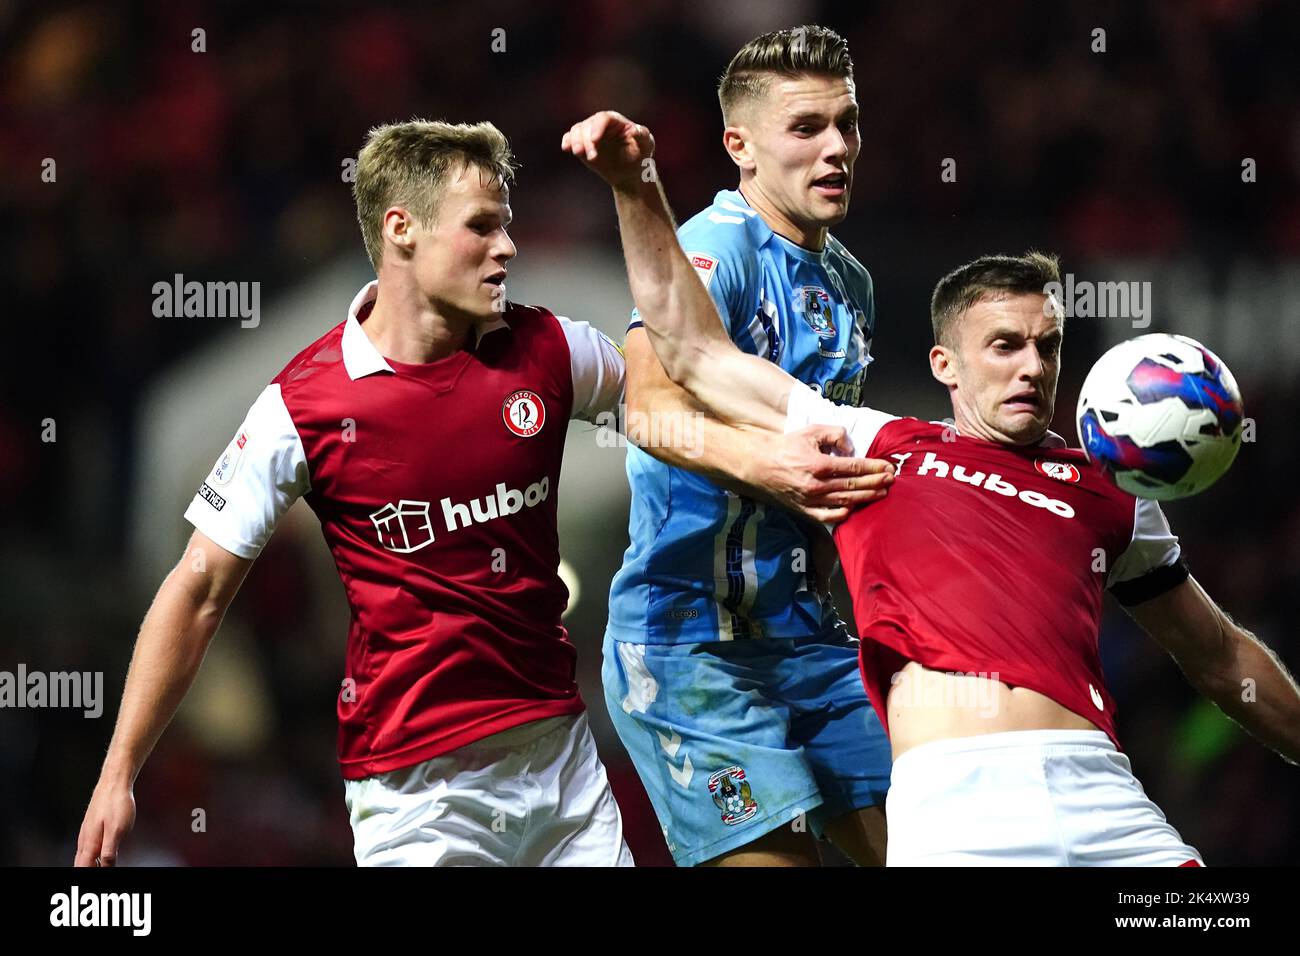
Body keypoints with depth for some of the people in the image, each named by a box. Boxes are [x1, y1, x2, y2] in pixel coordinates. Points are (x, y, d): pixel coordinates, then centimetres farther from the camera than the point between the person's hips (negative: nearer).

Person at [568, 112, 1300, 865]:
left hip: (1102, 803, 2)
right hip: (952, 805, -2)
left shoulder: (1105, 492, 23)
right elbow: (696, 353, 23)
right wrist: (637, 189, 19)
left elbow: (1218, 655, 33)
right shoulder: (876, 448, 19)